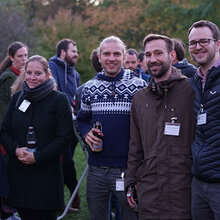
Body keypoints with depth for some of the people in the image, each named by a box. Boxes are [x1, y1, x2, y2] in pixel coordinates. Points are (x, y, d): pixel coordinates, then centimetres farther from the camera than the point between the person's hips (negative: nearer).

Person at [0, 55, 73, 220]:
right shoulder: (17, 98, 11)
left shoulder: (59, 99, -4)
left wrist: (37, 157, -15)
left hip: (47, 174, -4)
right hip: (18, 173, 4)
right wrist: (15, 149, -10)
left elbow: (64, 137, -8)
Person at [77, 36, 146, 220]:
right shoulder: (89, 88, 8)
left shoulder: (139, 86, -3)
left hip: (127, 169, -3)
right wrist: (86, 133, -3)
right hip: (96, 169, 4)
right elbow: (82, 119, 20)